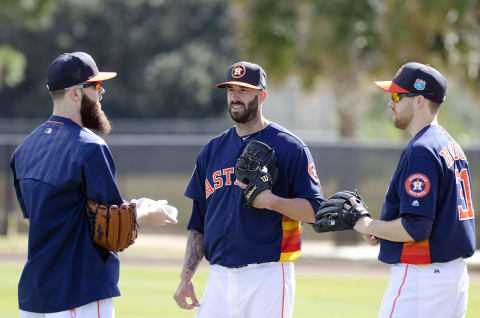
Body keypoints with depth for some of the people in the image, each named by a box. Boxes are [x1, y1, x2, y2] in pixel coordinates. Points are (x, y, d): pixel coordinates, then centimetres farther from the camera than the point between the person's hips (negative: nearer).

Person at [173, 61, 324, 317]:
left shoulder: (288, 147, -1)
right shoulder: (211, 151, 15)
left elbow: (314, 210, -6)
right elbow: (198, 224, 17)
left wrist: (272, 202, -22)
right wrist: (185, 278, 10)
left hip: (268, 276, -5)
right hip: (219, 277, 5)